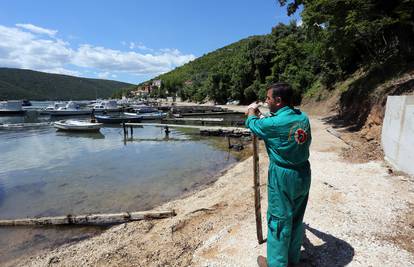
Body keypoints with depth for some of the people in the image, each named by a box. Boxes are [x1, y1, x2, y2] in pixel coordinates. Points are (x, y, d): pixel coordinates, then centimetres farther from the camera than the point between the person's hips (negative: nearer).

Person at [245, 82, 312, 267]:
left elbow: (252, 124, -3)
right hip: (303, 173, 7)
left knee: (279, 220, 9)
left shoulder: (273, 123, -21)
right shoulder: (303, 117, -1)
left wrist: (252, 112, 21)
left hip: (283, 176, -7)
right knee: (296, 218, 21)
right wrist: (263, 117, 23)